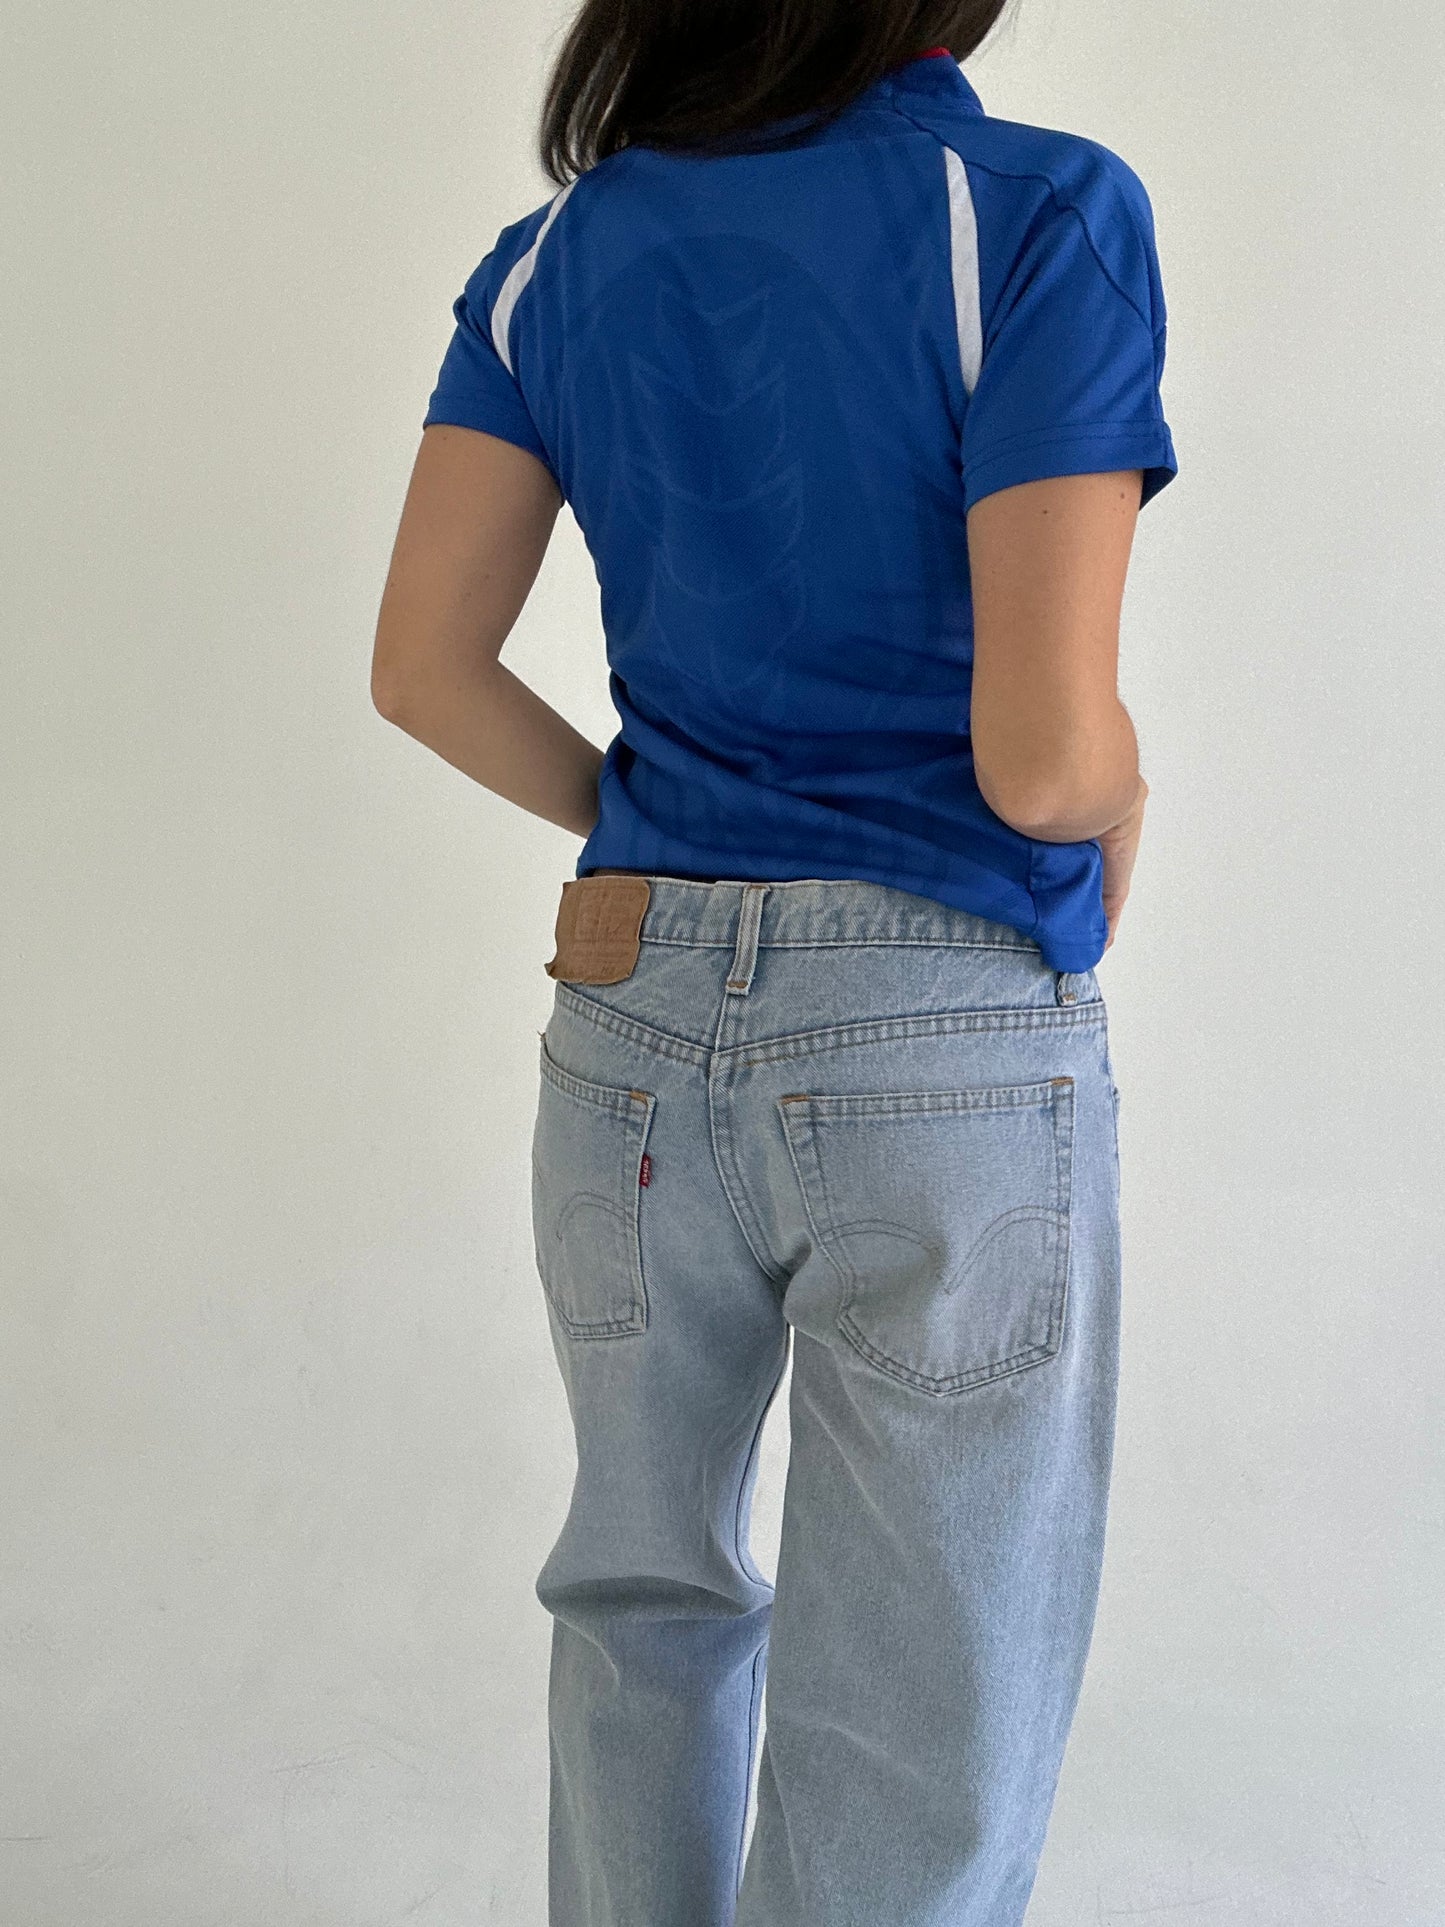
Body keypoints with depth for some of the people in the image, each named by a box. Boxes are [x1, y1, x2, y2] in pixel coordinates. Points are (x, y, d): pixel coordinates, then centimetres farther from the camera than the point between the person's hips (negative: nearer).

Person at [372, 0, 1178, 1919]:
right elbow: (1048, 756, -18)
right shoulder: (1044, 214, -13)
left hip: (638, 1017, 6)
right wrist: (1120, 792, 4)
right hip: (952, 1043, -5)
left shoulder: (559, 248, 4)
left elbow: (422, 664, 2)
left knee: (650, 1596, 26)